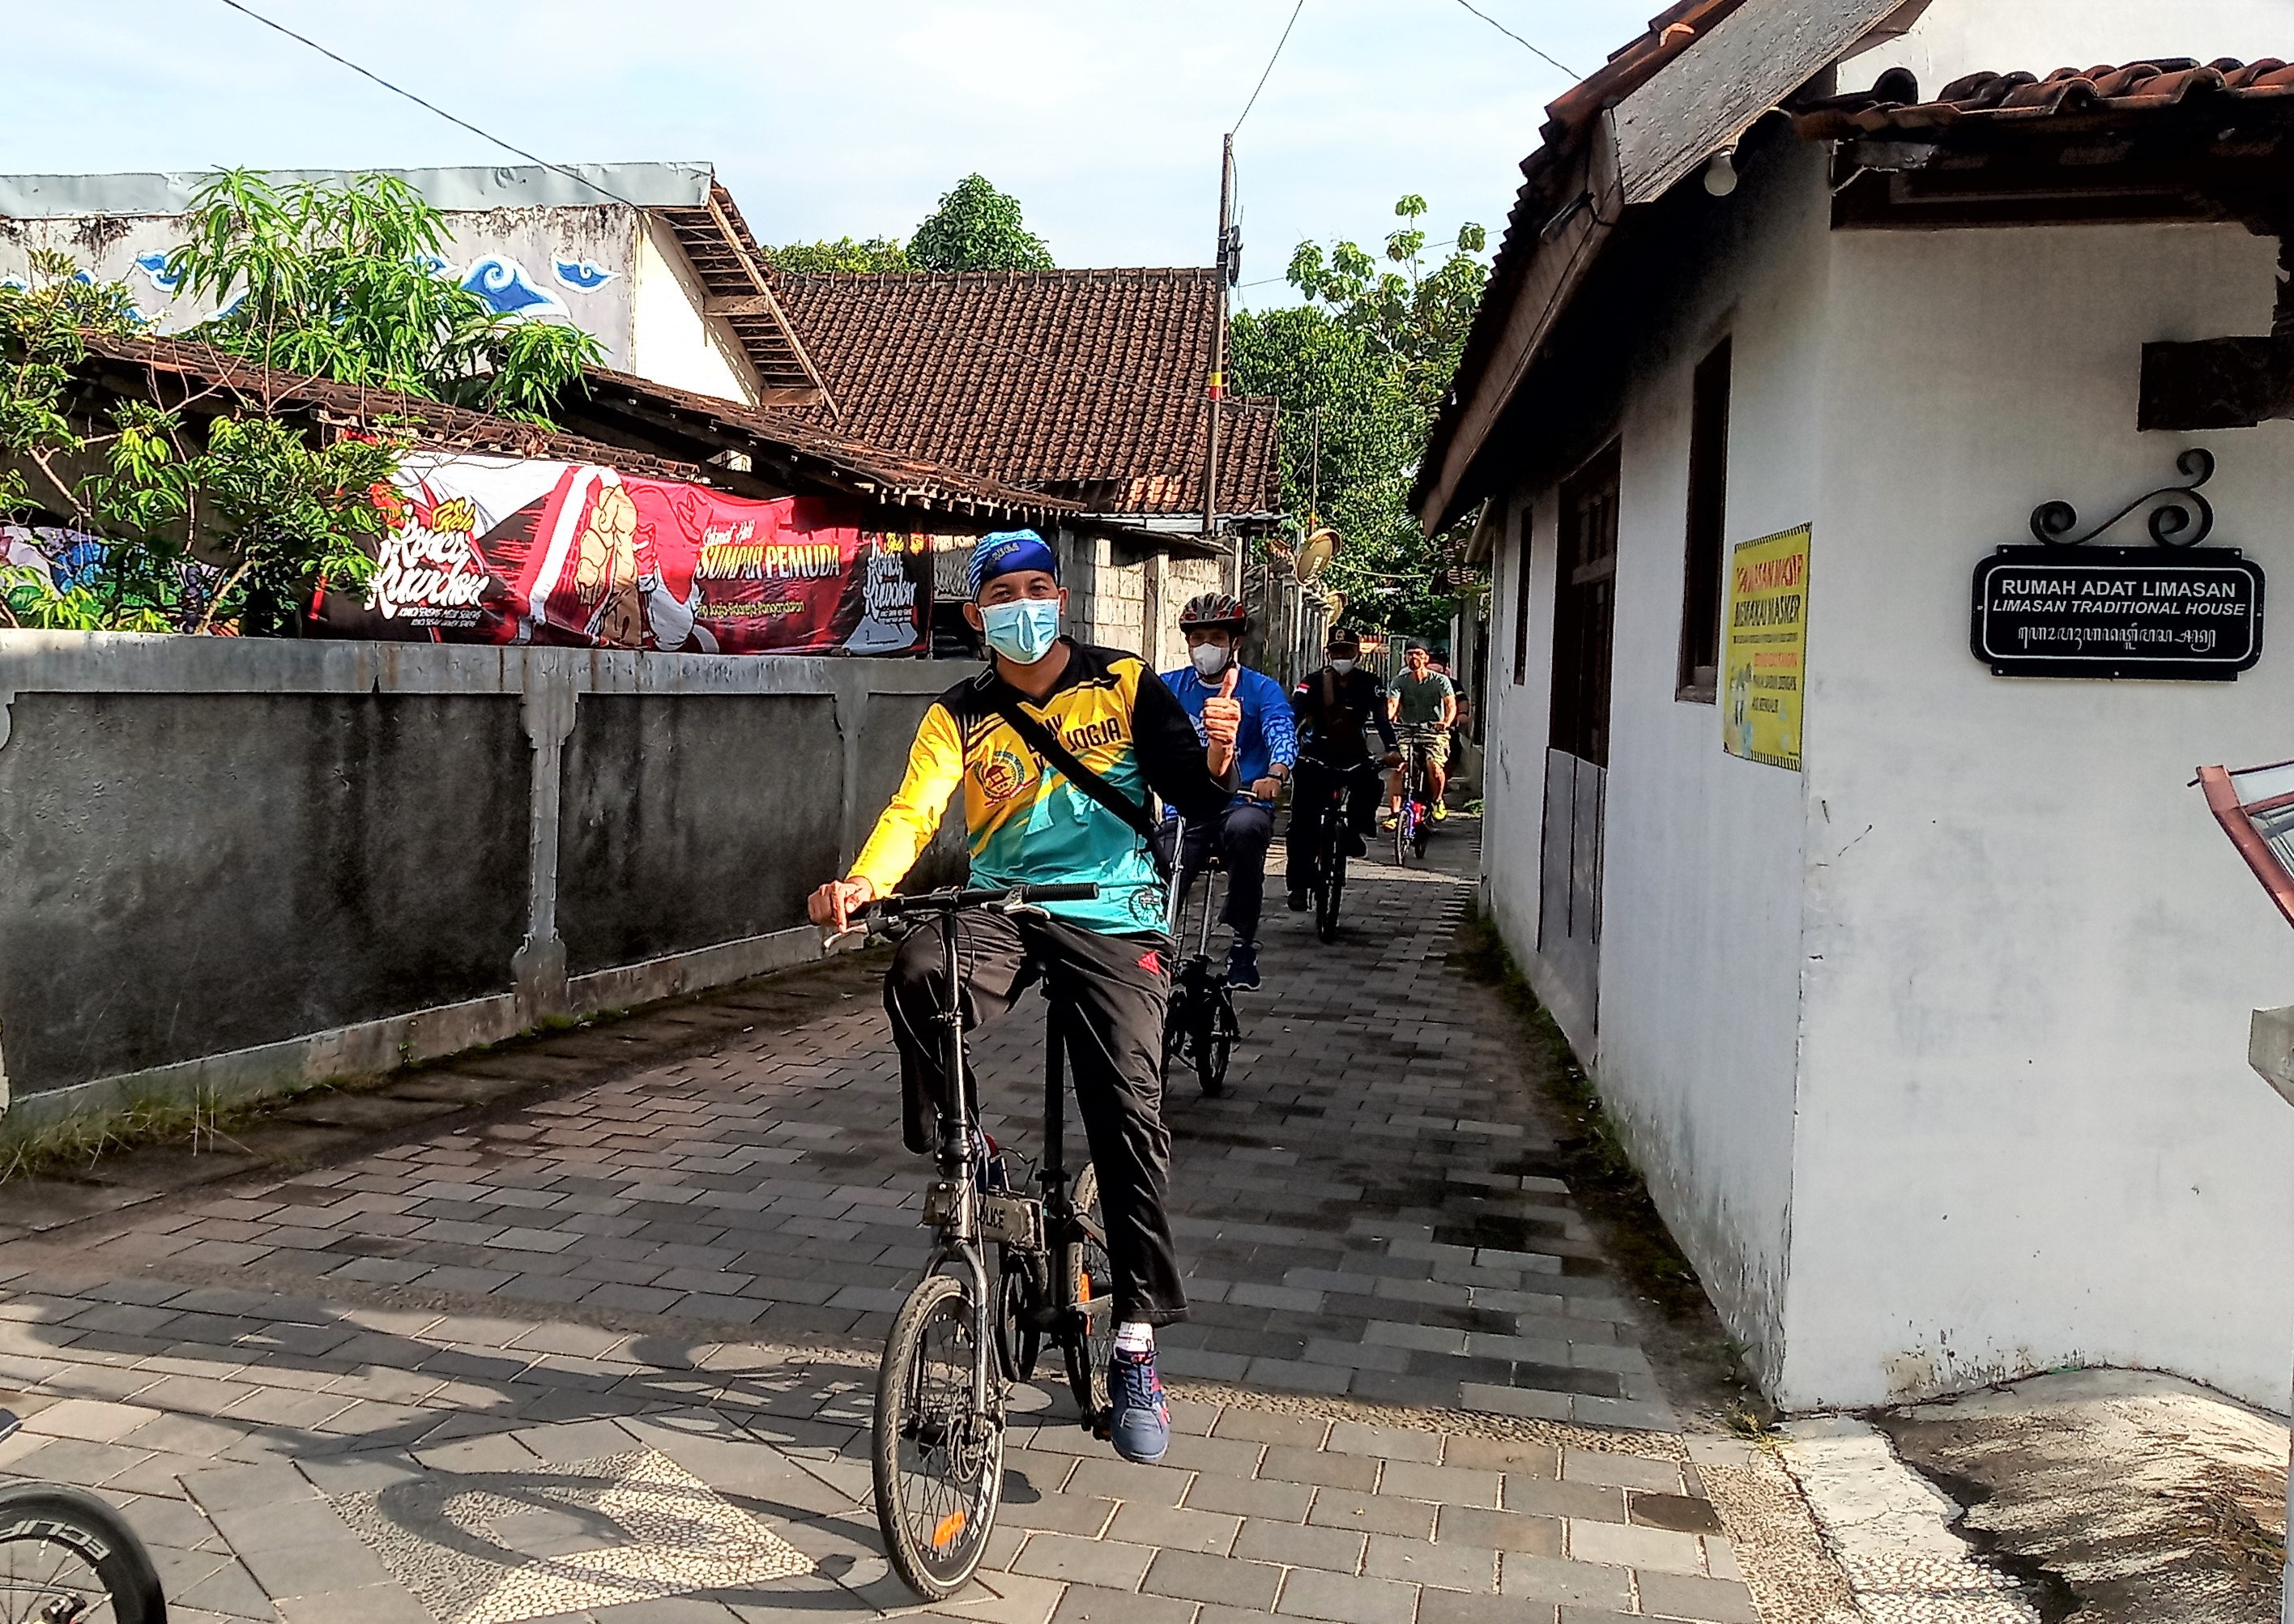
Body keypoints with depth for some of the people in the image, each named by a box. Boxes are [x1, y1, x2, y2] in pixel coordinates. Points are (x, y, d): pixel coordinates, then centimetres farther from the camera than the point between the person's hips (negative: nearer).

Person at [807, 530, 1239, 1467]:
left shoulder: (1124, 686, 5)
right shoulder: (959, 718, 7)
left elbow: (1198, 799, 0)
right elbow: (915, 810, -10)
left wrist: (1216, 757, -24)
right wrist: (862, 883, -31)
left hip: (1112, 919, -1)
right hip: (1003, 911, 1)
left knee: (1129, 1115, -12)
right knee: (918, 976, -33)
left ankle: (1136, 1349, -1)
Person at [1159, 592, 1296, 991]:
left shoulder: (1261, 689, 3)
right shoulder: (1169, 686, 10)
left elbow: (1283, 734, -14)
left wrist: (1275, 775, -37)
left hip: (1242, 803, -2)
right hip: (1185, 810, 2)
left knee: (1244, 828, -37)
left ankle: (1242, 944, -22)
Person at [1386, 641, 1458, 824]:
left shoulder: (1440, 680, 3)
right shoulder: (1400, 682, 8)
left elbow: (1451, 704, -8)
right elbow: (1392, 704, -6)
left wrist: (1446, 722, -31)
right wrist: (1387, 719, -30)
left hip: (1435, 733, -2)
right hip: (1408, 732, 2)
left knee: (1434, 766, -26)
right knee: (1397, 766, -22)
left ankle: (1436, 801, 4)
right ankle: (1394, 813, -17)